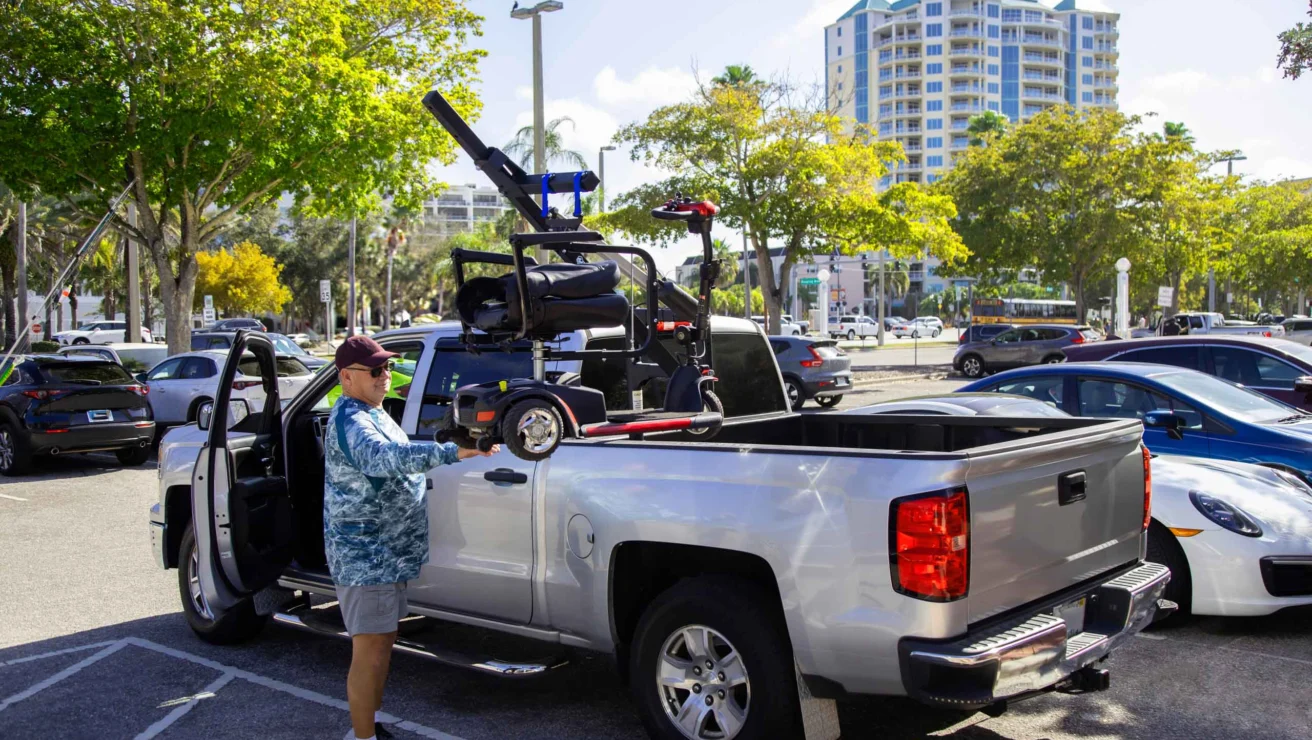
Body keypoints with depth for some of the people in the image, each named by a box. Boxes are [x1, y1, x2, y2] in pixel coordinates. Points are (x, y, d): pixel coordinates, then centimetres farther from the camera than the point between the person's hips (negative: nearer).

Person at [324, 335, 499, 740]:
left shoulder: (372, 413, 13)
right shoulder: (350, 421, -21)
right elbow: (384, 458, -41)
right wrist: (454, 452, -51)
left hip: (386, 552, 10)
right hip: (364, 557, -10)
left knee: (384, 641, 19)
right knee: (370, 651, -5)